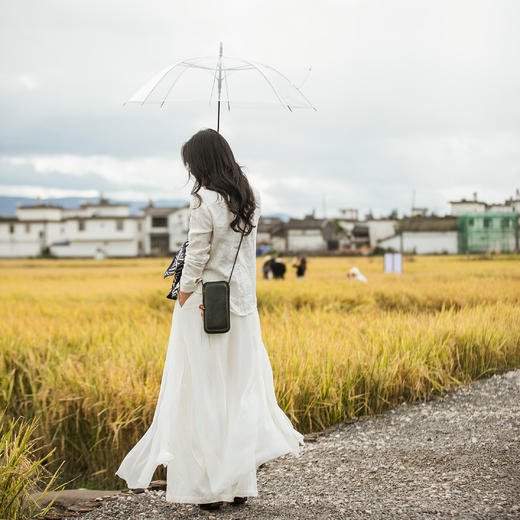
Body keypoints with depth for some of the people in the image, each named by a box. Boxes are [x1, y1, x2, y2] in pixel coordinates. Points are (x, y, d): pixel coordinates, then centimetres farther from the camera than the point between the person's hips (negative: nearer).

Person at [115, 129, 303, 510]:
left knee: (204, 393, 1)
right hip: (243, 303, 7)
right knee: (242, 388, 11)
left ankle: (208, 487, 5)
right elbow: (249, 252, 11)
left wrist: (184, 302, -6)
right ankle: (241, 482, 16)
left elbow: (197, 258, -14)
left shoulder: (204, 200, -14)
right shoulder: (250, 198, 7)